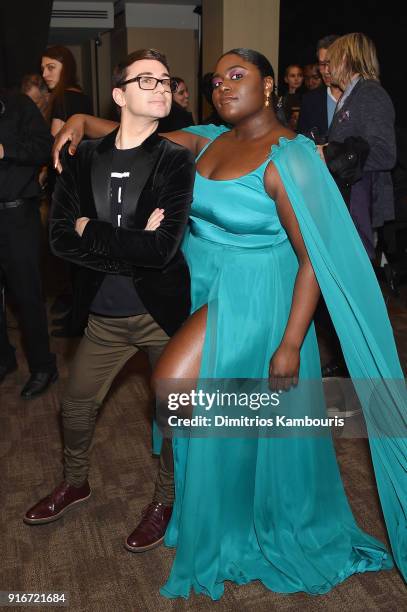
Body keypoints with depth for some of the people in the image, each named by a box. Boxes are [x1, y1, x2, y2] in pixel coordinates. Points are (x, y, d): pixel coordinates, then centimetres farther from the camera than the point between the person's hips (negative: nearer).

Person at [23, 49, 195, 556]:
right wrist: (131, 247, -19)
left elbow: (163, 248, -22)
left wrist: (92, 232, -14)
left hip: (164, 310, -3)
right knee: (75, 405, 18)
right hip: (105, 315, 4)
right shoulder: (85, 159, -1)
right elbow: (60, 238, -10)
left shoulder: (175, 161, -11)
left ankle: (165, 500, 37)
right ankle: (75, 483, 46)